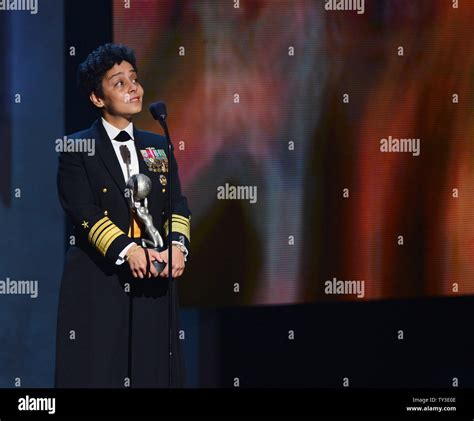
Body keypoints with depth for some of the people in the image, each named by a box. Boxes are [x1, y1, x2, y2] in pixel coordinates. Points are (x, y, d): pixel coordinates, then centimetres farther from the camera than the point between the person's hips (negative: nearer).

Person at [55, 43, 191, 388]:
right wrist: (127, 250, -24)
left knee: (153, 371, 2)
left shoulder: (159, 148, 16)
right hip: (98, 285, -4)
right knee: (97, 372, -4)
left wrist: (177, 245, -15)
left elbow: (178, 205, 6)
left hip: (155, 282, 4)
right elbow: (84, 212, -10)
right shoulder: (76, 150, 2)